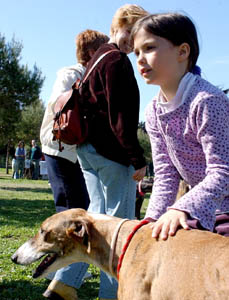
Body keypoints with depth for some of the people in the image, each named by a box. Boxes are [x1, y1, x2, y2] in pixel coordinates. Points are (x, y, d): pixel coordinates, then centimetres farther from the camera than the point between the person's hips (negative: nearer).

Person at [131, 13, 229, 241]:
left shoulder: (208, 101, -24)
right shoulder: (153, 112, 0)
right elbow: (165, 174, 1)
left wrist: (182, 209, -39)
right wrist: (153, 218, -11)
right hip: (205, 206, 7)